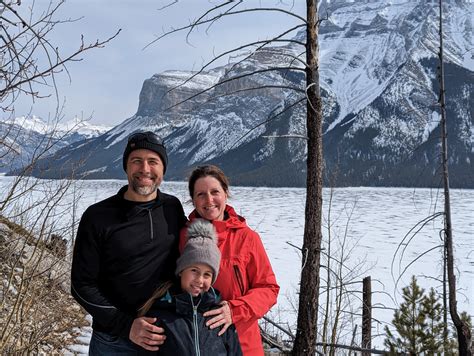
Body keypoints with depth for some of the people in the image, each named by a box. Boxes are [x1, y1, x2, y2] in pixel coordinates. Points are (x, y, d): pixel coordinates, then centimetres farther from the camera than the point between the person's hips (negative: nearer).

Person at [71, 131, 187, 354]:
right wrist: (126, 326, -14)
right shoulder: (97, 217, -8)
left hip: (168, 336, 3)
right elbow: (82, 285, -6)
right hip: (113, 342, -2)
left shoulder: (173, 208, 0)